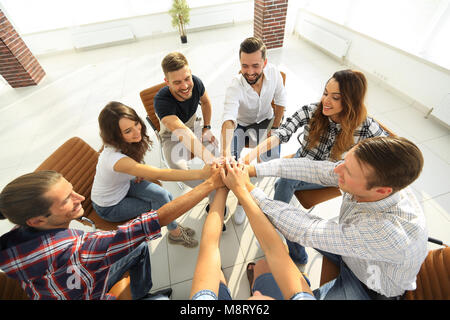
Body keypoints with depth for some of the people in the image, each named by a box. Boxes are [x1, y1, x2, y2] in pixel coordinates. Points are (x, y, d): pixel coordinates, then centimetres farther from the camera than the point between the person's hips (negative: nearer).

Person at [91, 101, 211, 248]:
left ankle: (174, 228, 10)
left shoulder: (128, 142, -18)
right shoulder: (115, 158, -42)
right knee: (161, 203, -14)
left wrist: (140, 171, -12)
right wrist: (201, 173, -53)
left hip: (124, 185, 5)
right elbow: (159, 174, -48)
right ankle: (175, 233, 11)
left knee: (165, 197, -14)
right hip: (109, 207, -5)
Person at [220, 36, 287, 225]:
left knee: (273, 161, -17)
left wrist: (274, 127, -6)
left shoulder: (273, 72, -20)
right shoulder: (235, 87, -32)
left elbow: (281, 102, -5)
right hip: (239, 123, -2)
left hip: (264, 119, 3)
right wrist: (226, 150, -65)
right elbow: (228, 119, -49)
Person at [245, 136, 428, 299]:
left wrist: (250, 191, -35)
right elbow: (313, 169, -20)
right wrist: (254, 169, -25)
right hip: (348, 251, 6)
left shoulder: (392, 232, -42)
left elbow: (307, 232, -39)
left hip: (369, 289, -5)